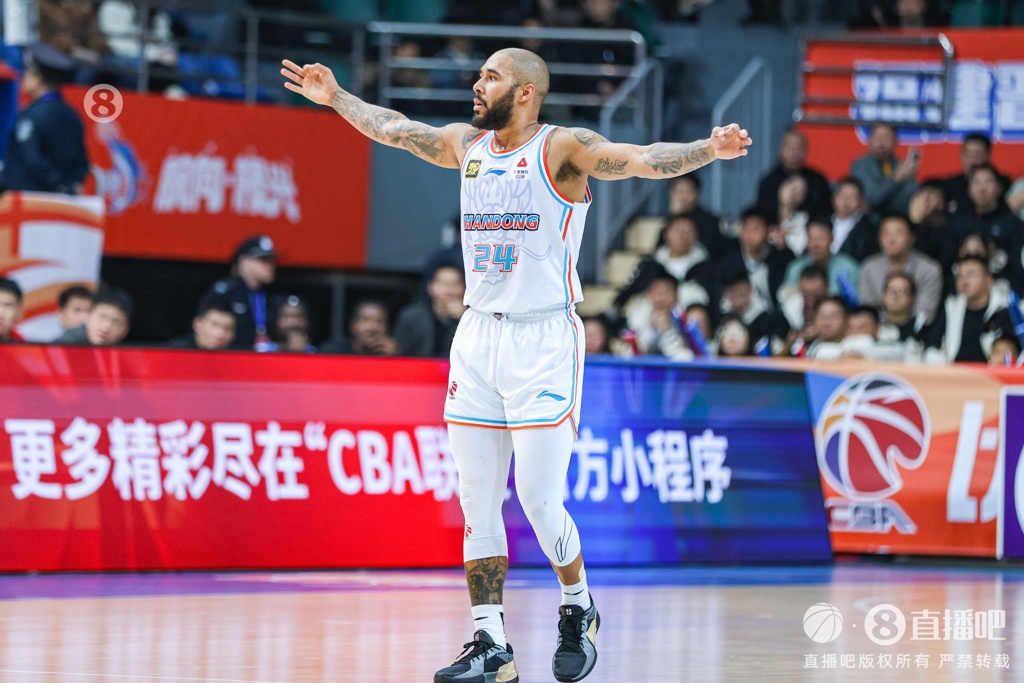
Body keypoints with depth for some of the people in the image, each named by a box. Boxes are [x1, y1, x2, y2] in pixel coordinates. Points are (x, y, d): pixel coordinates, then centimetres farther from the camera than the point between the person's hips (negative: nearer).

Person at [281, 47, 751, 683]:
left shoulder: (563, 148, -8)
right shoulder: (466, 144, 11)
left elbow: (644, 159, -22)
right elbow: (391, 127, 28)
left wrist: (708, 150, -39)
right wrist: (336, 97, 38)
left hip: (545, 342, -6)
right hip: (478, 338, 6)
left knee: (540, 500, -8)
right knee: (478, 504, 3)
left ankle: (579, 611, 17)